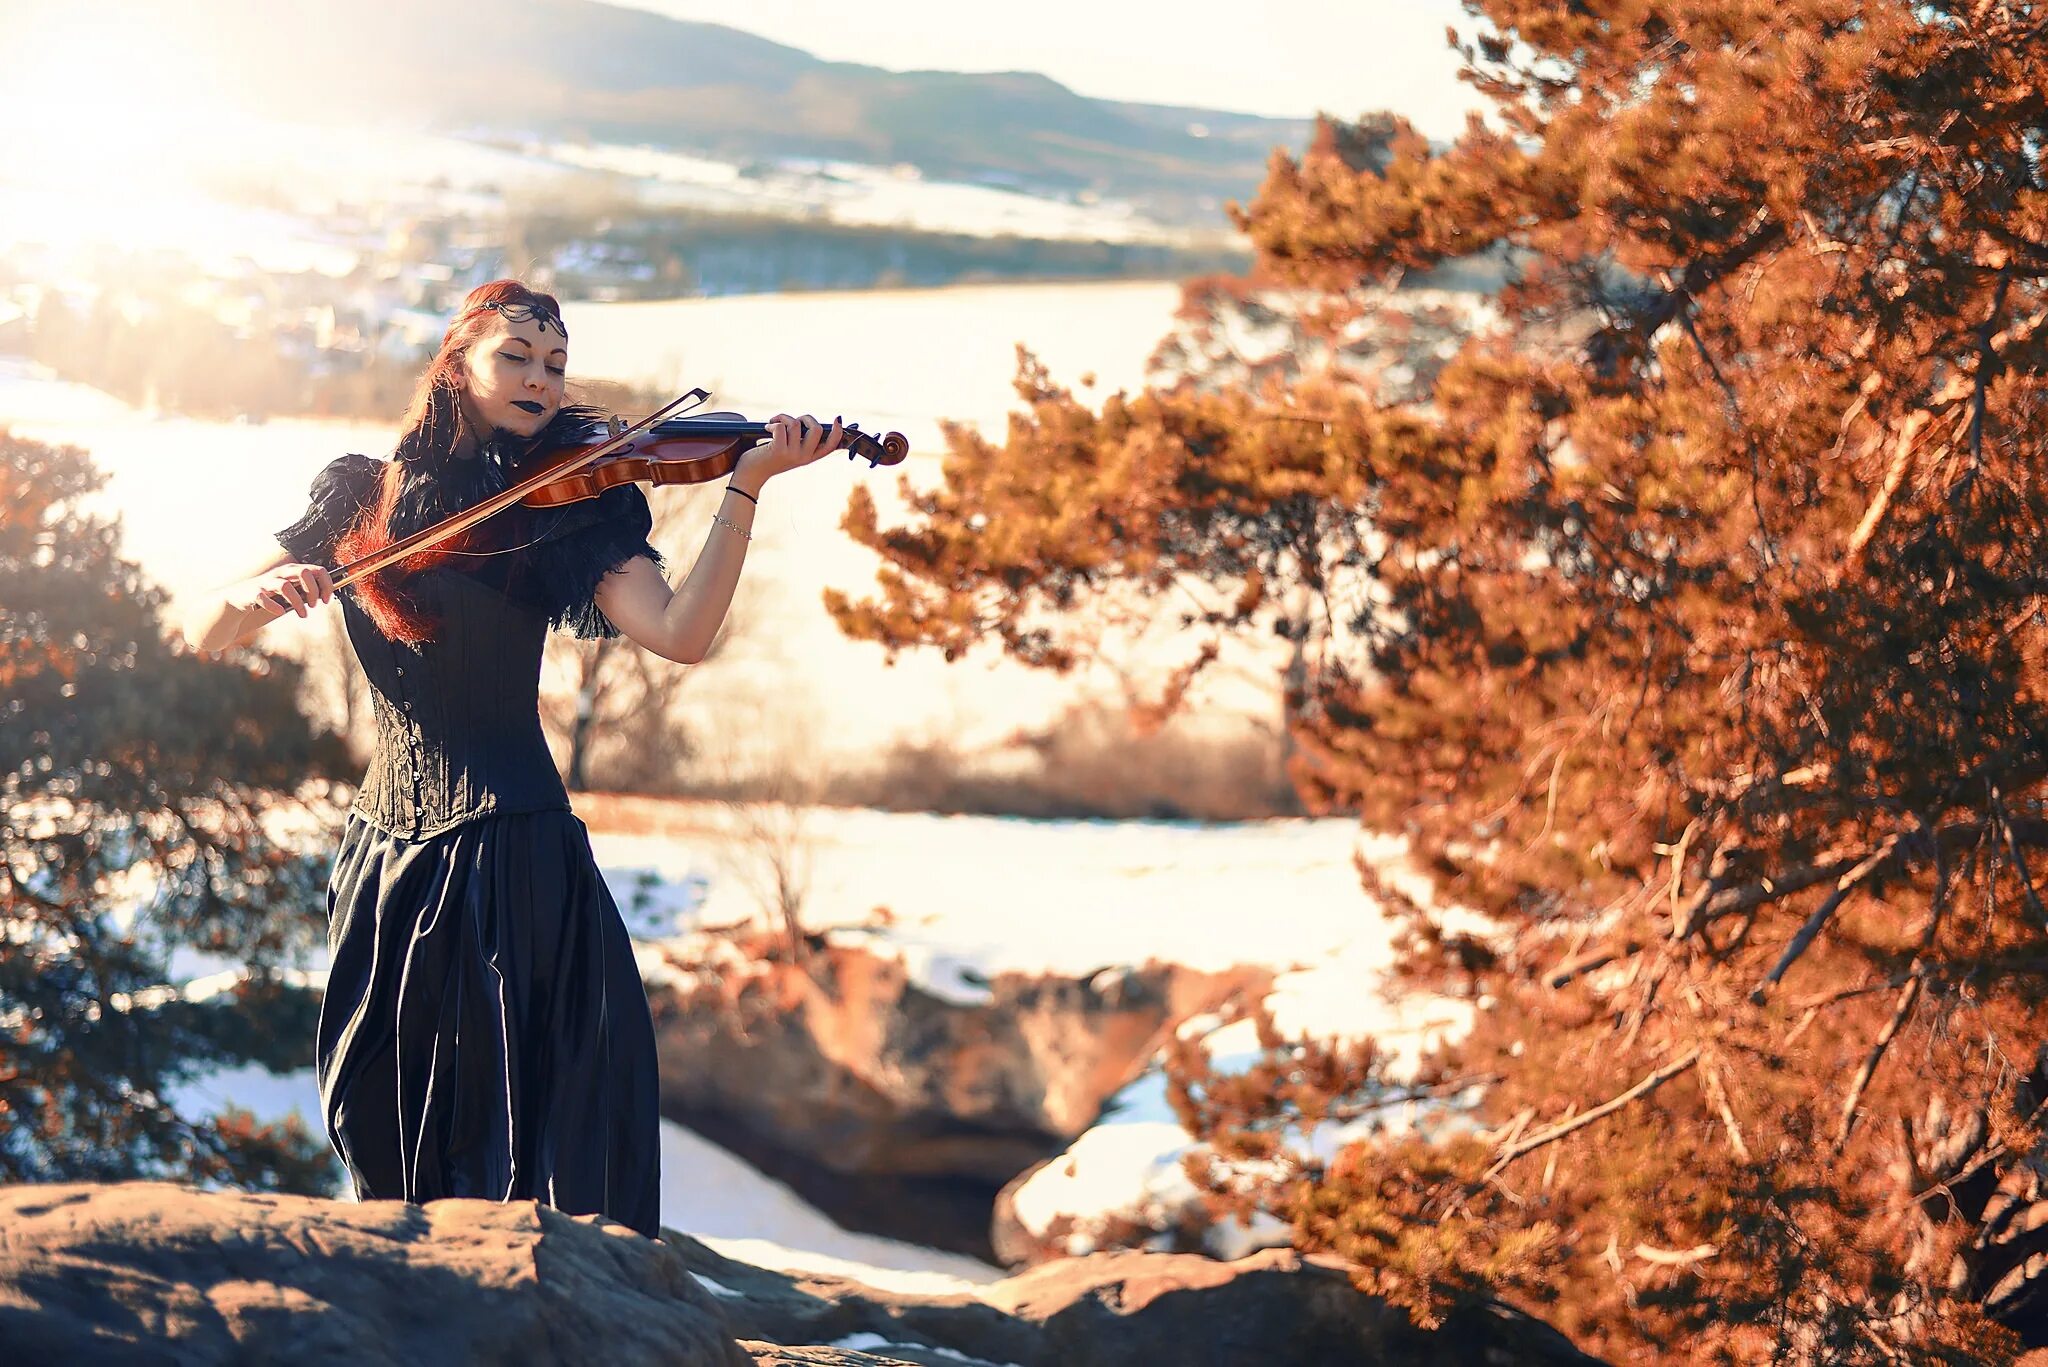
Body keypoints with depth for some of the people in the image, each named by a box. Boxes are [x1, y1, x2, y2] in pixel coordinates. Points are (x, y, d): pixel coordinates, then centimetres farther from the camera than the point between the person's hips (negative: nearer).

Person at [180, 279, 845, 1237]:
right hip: (390, 859, 3)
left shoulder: (570, 501, 1)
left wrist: (747, 485, -23)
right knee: (385, 1134, 10)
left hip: (515, 854, -2)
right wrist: (253, 593, -18)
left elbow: (679, 633, -15)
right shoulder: (363, 495, 7)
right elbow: (204, 635, 4)